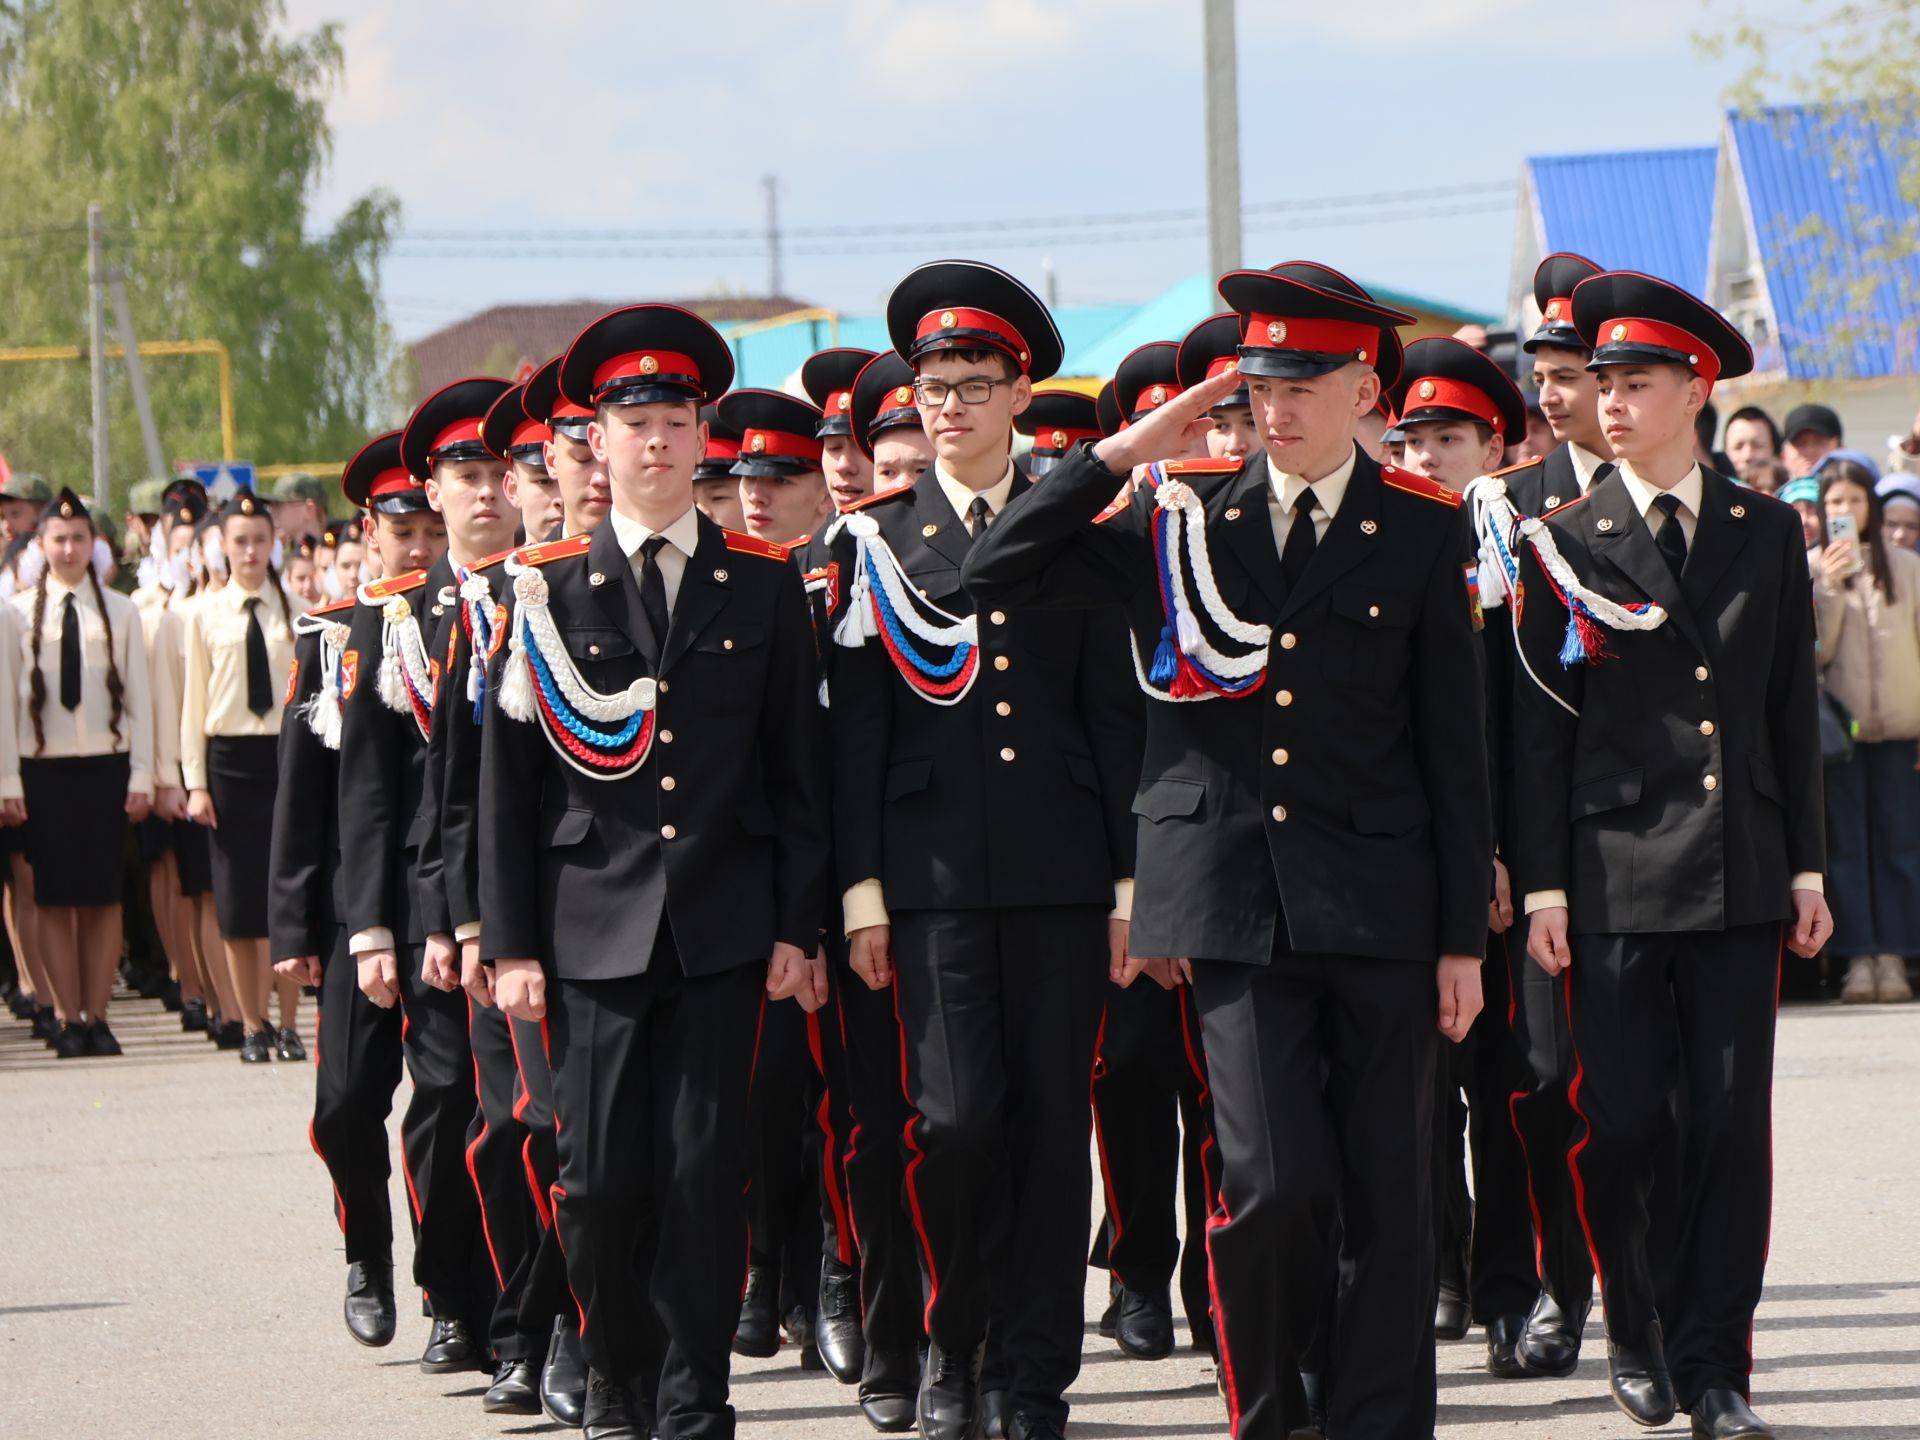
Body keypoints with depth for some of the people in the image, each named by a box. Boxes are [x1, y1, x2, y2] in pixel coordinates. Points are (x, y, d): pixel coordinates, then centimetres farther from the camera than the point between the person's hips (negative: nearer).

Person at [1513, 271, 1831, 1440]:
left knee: (1732, 1123, 0)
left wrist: (1807, 864, 8)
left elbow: (1793, 708, 12)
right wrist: (1543, 884, -3)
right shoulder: (1568, 543, 2)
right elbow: (1540, 725, 2)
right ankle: (1636, 1334, 17)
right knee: (1621, 1124, -4)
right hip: (1615, 874, -2)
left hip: (1740, 877, 2)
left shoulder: (1767, 533, 9)